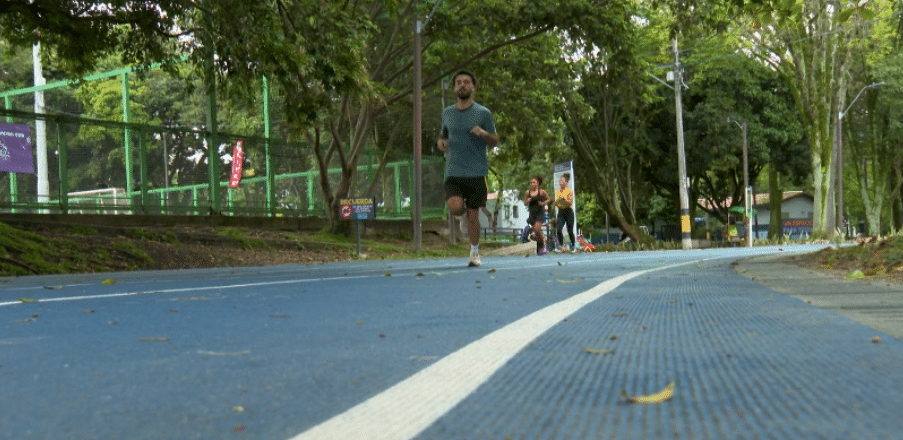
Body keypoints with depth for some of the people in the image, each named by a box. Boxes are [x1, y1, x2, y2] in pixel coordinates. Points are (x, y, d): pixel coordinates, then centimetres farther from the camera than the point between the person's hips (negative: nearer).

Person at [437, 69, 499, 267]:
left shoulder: (483, 113, 2)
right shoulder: (447, 113, 11)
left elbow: (495, 141, 4)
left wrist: (484, 133, -17)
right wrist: (440, 142, 2)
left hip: (477, 172, -2)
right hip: (453, 172, 2)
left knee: (473, 215, 1)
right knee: (455, 208, -20)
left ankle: (474, 252, 21)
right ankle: (465, 207, 17)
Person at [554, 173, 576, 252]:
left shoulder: (569, 191, -5)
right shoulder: (557, 191, 9)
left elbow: (570, 203, -12)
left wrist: (563, 198, -24)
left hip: (568, 212, -4)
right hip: (560, 212, 4)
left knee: (570, 231, 2)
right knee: (558, 230, -16)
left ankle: (573, 245, 22)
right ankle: (562, 246, -10)